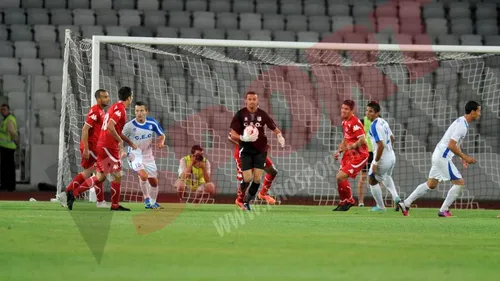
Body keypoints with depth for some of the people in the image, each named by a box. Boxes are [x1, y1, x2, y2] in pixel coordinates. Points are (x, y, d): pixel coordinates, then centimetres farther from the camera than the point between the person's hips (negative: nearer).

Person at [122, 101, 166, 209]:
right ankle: (147, 200, -8)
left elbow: (162, 135, 7)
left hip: (148, 155, 4)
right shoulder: (129, 125, -17)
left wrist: (161, 142, -14)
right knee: (143, 175, -27)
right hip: (135, 155, -4)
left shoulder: (152, 122, -7)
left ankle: (153, 202, 32)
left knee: (154, 181, 10)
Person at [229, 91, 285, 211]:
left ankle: (247, 201, 15)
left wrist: (279, 136, -12)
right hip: (246, 150, -2)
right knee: (247, 178, -10)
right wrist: (243, 138, -25)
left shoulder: (262, 114, 1)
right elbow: (233, 135, -5)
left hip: (260, 150, 2)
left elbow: (274, 128, 10)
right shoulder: (240, 114, -4)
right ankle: (242, 191, 26)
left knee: (257, 178, -5)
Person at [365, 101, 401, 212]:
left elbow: (381, 145, -29)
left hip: (382, 160, -9)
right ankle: (396, 197, 19)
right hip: (391, 156, 9)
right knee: (386, 177, 35)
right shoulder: (383, 122, 5)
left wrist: (375, 163, -24)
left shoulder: (374, 126, -23)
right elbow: (392, 138, 18)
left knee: (373, 181, 13)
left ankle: (380, 206, 23)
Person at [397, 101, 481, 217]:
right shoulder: (462, 126, -19)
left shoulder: (461, 122, 14)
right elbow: (451, 145, -25)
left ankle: (406, 203, 18)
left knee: (431, 184, 16)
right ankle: (443, 210, -1)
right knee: (460, 183, -6)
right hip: (443, 157, -10)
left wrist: (463, 158, 18)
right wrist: (464, 157, -18)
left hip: (439, 155, 10)